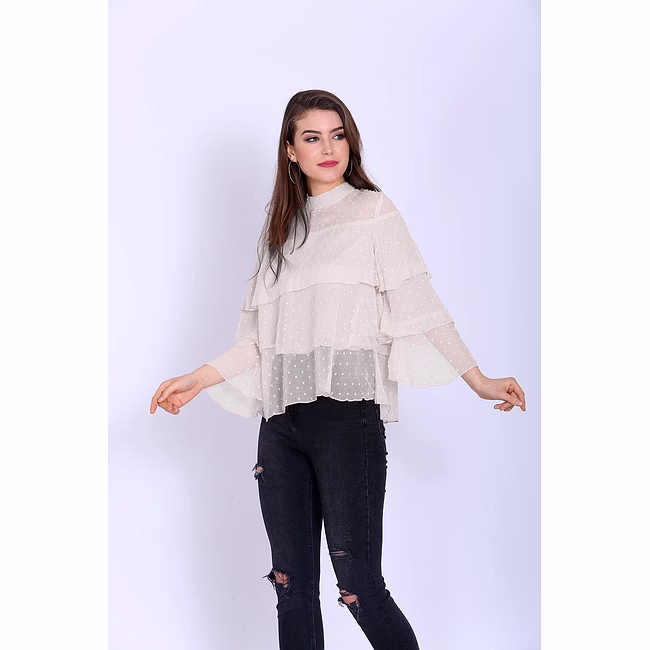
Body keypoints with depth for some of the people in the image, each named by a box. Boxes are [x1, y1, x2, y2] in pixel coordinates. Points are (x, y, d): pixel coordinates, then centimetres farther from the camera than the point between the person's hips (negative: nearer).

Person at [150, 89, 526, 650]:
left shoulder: (373, 210, 6)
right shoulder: (283, 227, 21)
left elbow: (419, 305, -1)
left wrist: (480, 381, -7)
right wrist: (198, 380, 14)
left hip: (347, 412, -5)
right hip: (282, 420, 5)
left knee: (360, 587, -9)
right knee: (292, 585, 6)